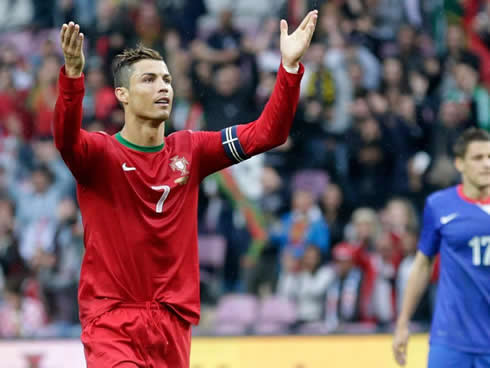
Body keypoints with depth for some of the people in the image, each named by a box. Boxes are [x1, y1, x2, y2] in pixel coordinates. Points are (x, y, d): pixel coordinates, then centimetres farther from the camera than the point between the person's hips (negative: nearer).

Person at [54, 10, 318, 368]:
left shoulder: (189, 150, 6)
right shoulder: (100, 153, -6)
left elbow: (267, 132, 2)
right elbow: (65, 138, -28)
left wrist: (290, 67, -11)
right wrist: (72, 76, -46)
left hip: (173, 322, 5)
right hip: (112, 322, -5)